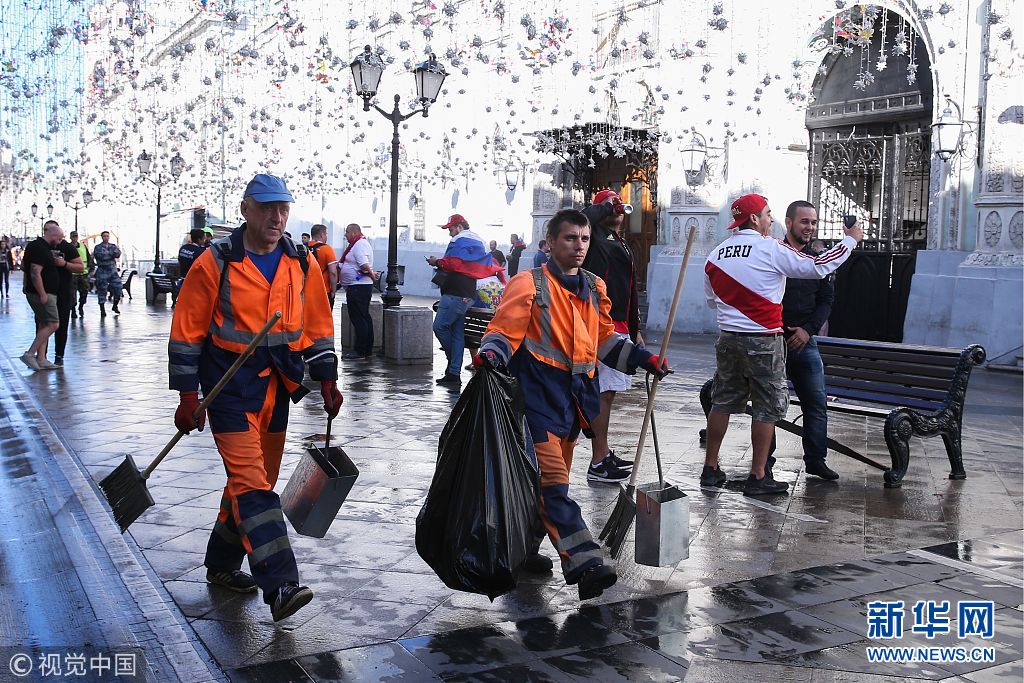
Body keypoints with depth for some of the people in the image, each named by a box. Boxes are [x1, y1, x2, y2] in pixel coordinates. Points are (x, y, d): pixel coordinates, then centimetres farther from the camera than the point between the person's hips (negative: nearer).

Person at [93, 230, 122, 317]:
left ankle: (115, 306, 16)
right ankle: (102, 310, 8)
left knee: (118, 287, -4)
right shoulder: (98, 247, 3)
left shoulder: (113, 246, 11)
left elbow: (118, 254, -7)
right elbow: (98, 256, -15)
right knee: (102, 290, 0)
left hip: (113, 271, 3)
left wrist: (107, 253, -19)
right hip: (102, 271, -3)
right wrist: (111, 254, -14)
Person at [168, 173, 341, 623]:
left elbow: (318, 326, 13)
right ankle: (280, 587, -17)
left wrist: (327, 380, 7)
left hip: (277, 389, 5)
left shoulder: (302, 264, 4)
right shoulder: (214, 263, -8)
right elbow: (186, 331, -4)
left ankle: (222, 564, 33)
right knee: (251, 484, -13)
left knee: (255, 482, 14)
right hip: (230, 388, -5)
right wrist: (188, 396, -6)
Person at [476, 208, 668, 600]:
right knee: (553, 481, -14)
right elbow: (503, 329, -10)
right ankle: (584, 562, -19)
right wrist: (491, 352, -31)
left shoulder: (594, 288, 15)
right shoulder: (529, 285, -6)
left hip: (574, 397, 8)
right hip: (540, 395, -7)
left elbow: (605, 338, 23)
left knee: (553, 478, 14)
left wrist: (642, 358, 13)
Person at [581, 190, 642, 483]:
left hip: (620, 326, 9)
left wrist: (635, 329, 27)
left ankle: (604, 453, 23)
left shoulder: (623, 246, 24)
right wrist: (606, 206, -10)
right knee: (602, 391, -9)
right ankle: (598, 463, -6)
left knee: (608, 391, 14)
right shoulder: (597, 238, -4)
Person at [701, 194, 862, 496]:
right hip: (763, 341, -6)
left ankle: (710, 468, 19)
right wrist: (850, 240, 3)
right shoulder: (772, 249, -12)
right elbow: (817, 267, -8)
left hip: (728, 338, 6)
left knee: (722, 402, 14)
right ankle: (758, 477, 7)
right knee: (767, 407, 4)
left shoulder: (715, 255, 6)